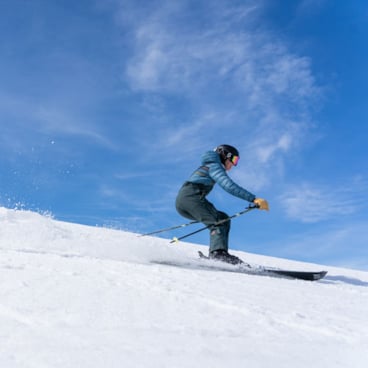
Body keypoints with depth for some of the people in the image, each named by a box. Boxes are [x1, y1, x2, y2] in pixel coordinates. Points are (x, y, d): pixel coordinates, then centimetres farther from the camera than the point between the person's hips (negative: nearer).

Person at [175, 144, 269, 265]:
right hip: (191, 196, -9)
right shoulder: (214, 166, 1)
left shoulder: (207, 167, 32)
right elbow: (229, 185, -16)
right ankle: (218, 253, -40)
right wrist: (253, 199, -21)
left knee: (223, 218, 9)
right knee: (218, 222, -18)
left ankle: (215, 254, -7)